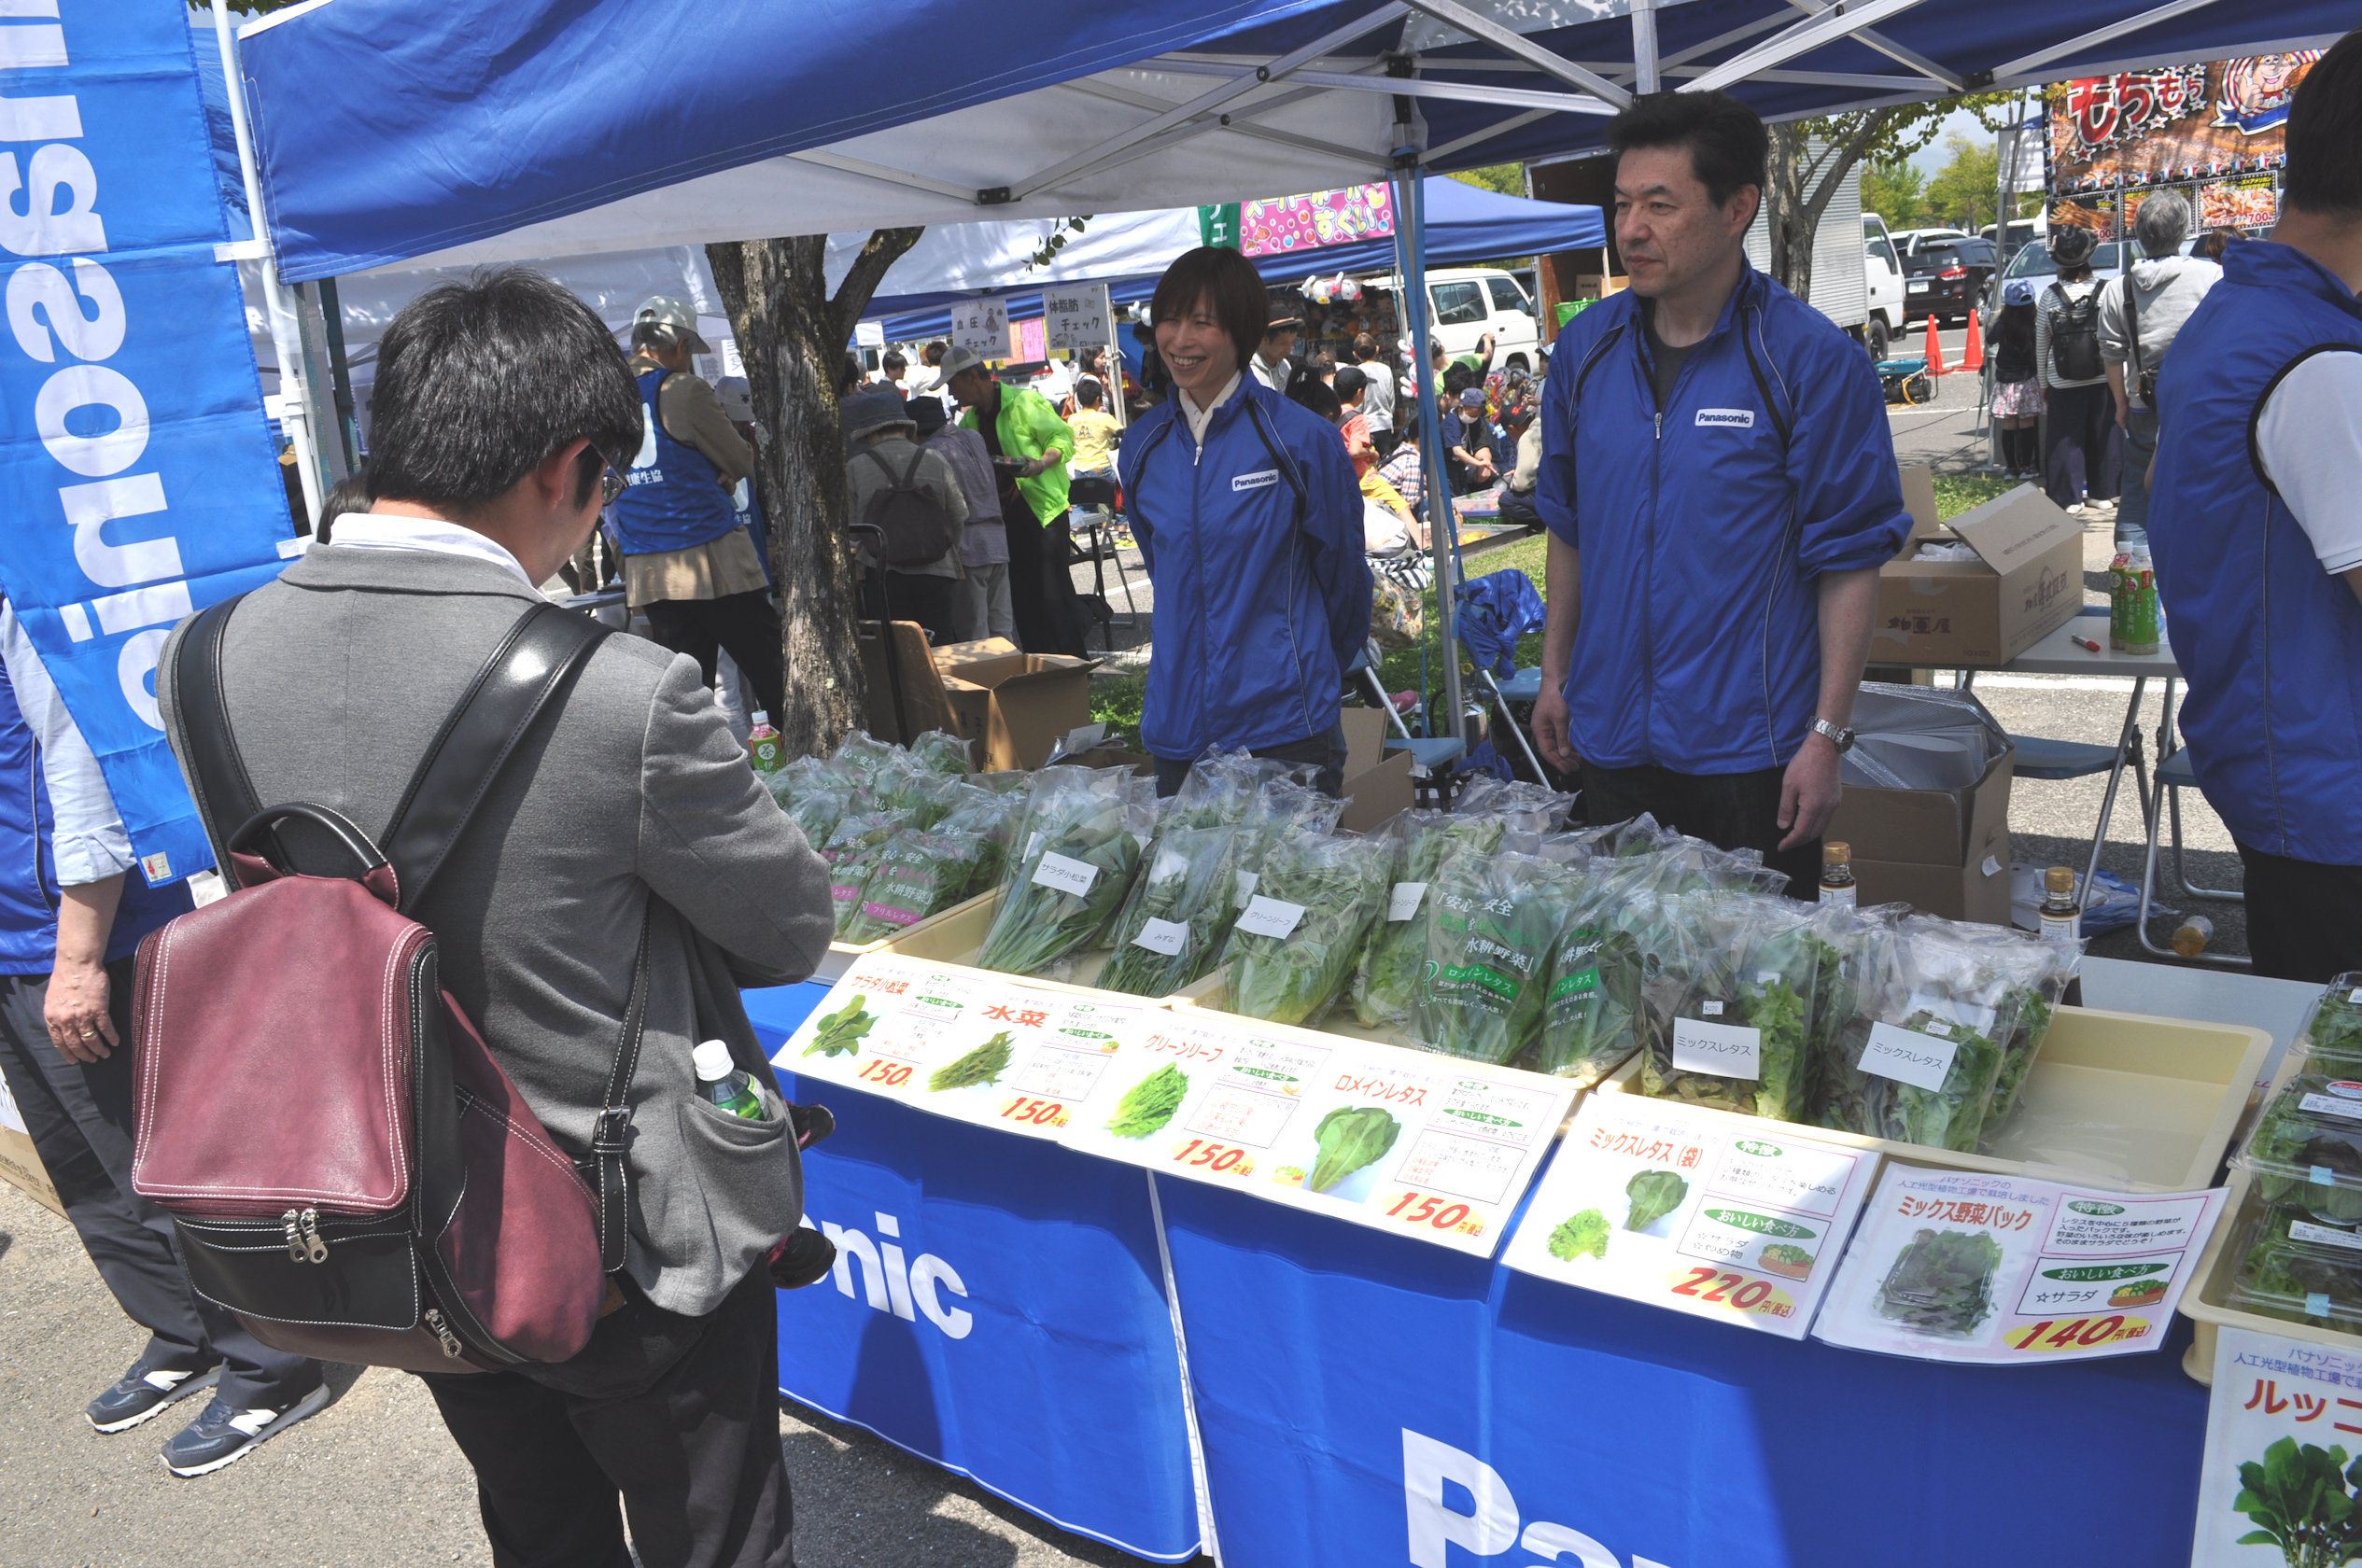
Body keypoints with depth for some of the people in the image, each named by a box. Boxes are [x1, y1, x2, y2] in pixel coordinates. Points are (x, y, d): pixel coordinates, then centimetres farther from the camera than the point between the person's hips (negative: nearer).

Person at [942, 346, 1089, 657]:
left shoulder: (1023, 402, -8)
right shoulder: (971, 419, 16)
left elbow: (1061, 437, -11)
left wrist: (1042, 463, -26)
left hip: (1042, 507, -8)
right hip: (1005, 516, 8)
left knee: (1055, 593, -8)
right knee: (1022, 596, 9)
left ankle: (1073, 663, -3)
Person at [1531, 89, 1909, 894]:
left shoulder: (1812, 359, -11)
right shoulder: (1586, 348, 3)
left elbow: (1850, 560, -10)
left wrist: (1828, 736, -13)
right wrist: (1555, 674, 12)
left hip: (1750, 749, -4)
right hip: (1611, 738, 4)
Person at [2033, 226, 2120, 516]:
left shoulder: (2049, 296, -7)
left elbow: (2041, 344, -1)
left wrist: (2043, 383, 9)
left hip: (2062, 382, -1)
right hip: (2101, 380, 1)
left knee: (2066, 438, 6)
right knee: (2102, 436, 12)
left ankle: (2071, 500, 8)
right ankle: (2102, 494, 20)